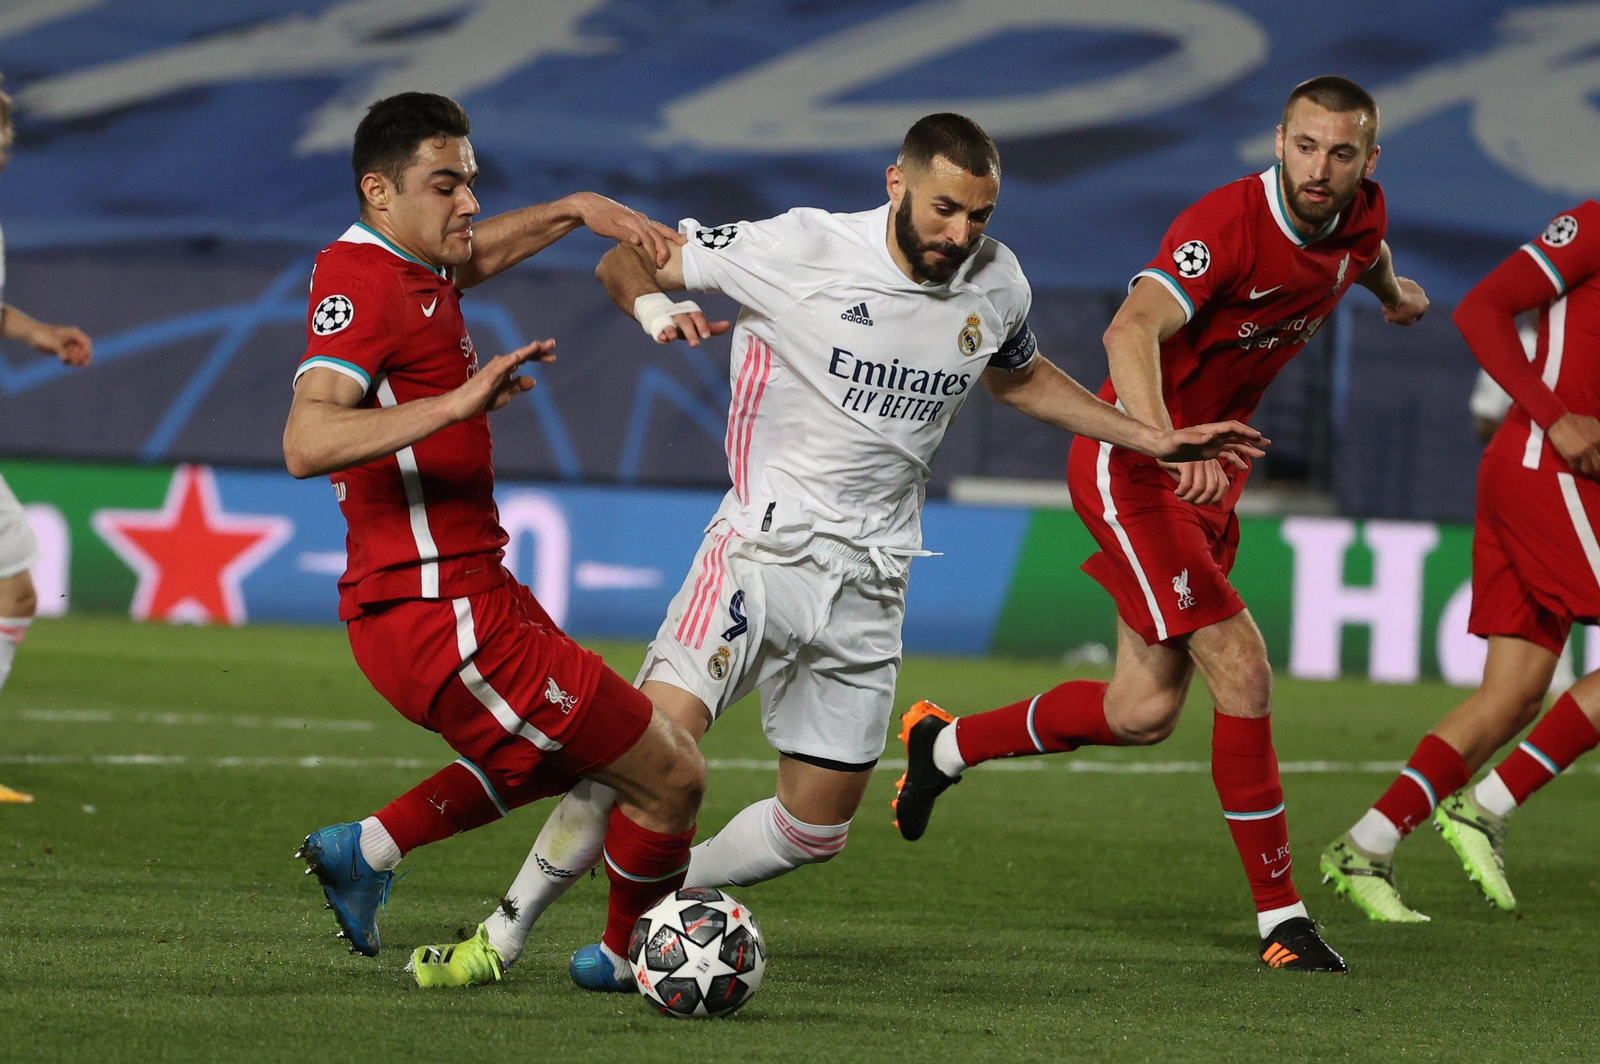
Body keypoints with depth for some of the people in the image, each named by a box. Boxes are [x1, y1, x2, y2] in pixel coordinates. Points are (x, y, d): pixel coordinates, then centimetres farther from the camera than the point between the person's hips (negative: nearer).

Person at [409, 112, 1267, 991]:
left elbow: (1021, 380, 26)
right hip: (764, 546, -5)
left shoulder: (995, 283, 2)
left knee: (815, 829, 5)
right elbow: (623, 260, -4)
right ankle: (507, 928, -9)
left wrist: (1154, 440, 23)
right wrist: (654, 306, -27)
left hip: (868, 584, 5)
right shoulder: (801, 249, -13)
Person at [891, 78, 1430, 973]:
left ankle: (945, 745, 33)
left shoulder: (1359, 217, -3)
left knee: (1146, 712, 10)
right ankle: (1281, 916, -7)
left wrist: (1392, 292, 47)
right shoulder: (1229, 222, -27)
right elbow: (1131, 332, -42)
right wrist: (1166, 443, -59)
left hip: (1208, 471, 8)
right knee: (1242, 672, -16)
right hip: (1130, 465, -8)